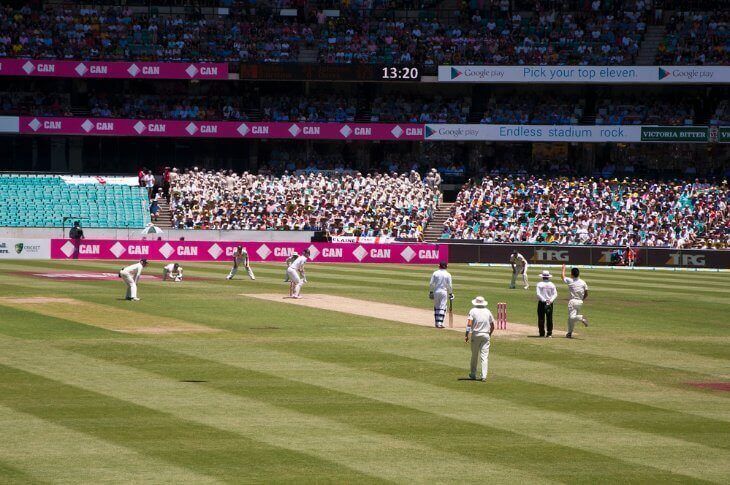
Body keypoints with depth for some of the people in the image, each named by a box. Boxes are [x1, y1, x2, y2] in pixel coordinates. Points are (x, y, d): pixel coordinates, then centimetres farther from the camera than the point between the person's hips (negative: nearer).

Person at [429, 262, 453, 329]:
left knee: (436, 307, 12)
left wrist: (430, 292, 8)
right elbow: (449, 285, -5)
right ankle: (440, 323, -7)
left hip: (436, 291, 2)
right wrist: (450, 293, 5)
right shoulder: (448, 275, -4)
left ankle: (437, 323, 12)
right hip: (444, 292, -2)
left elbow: (431, 284, -1)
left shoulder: (435, 273, 0)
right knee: (442, 307, 0)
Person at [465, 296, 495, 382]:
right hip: (486, 335, 1)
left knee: (474, 355, 11)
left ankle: (473, 374, 20)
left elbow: (469, 324, -13)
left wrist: (466, 335, -13)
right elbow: (492, 326, 10)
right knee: (485, 356, -1)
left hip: (476, 334, -1)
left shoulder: (473, 311, -2)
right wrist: (490, 334, 24)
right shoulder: (488, 312, 6)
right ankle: (484, 376, -9)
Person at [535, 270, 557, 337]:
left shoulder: (539, 284, -3)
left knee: (541, 318, 3)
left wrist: (544, 300, -14)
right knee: (549, 319, 6)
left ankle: (542, 333, 2)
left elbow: (538, 294, -13)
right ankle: (549, 333, 4)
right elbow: (555, 294, -3)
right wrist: (550, 300, -11)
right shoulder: (552, 285, 4)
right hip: (550, 304, 2)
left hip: (541, 303, -2)